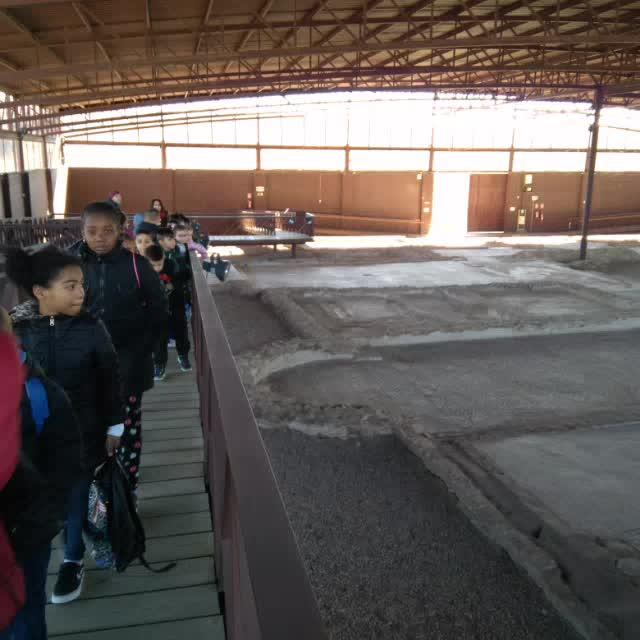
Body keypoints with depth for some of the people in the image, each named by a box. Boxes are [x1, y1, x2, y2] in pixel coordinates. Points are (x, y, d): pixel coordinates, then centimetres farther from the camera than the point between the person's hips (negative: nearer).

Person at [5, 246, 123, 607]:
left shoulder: (91, 329, -15)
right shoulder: (17, 329, -11)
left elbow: (110, 380, -6)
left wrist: (114, 427, -3)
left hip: (82, 432, -2)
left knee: (77, 494, 10)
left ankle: (74, 560, 29)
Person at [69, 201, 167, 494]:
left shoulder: (136, 264, -9)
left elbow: (158, 309, -1)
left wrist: (141, 348, -6)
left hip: (128, 362, -2)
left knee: (128, 424, 8)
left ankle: (128, 487, 23)